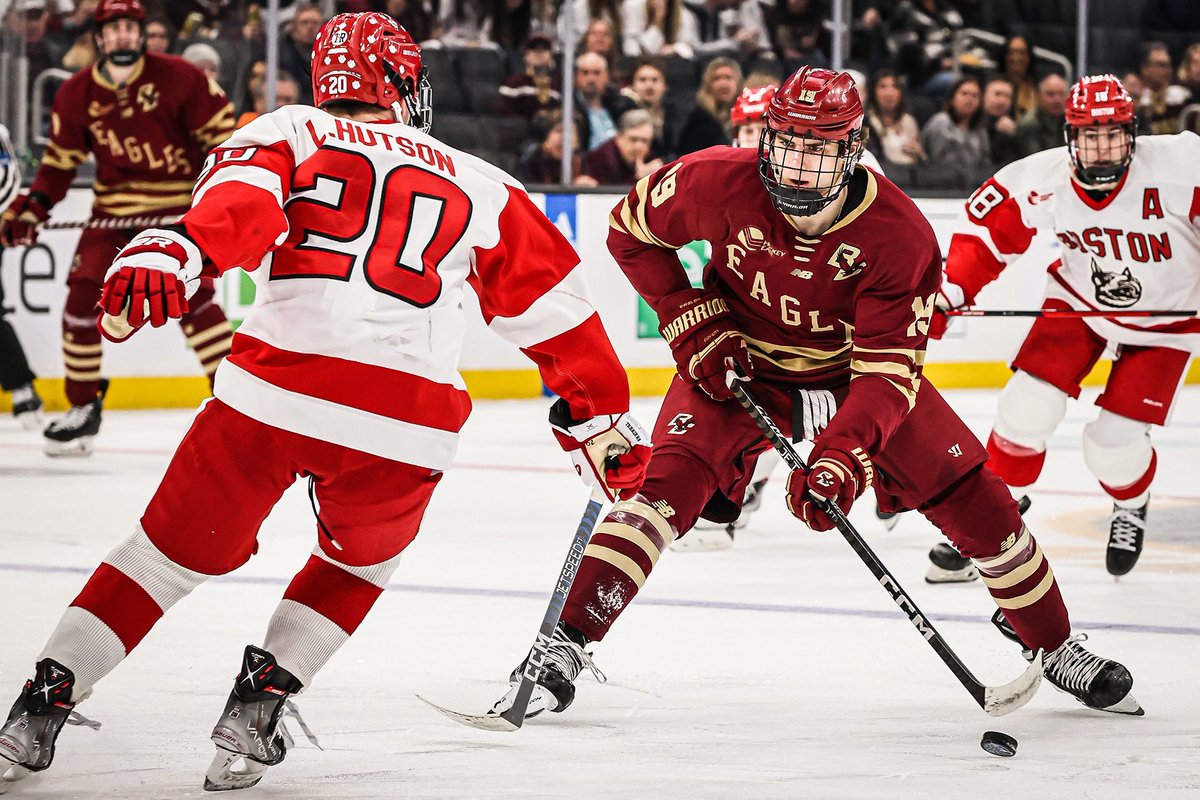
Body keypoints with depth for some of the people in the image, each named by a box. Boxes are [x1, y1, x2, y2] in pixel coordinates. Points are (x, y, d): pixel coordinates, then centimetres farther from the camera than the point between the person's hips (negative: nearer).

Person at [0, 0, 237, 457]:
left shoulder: (177, 77, -10)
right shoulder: (76, 94, 1)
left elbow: (222, 127, -3)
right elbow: (61, 159, 8)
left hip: (179, 204, -4)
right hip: (114, 208, 4)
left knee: (192, 297, -18)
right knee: (83, 296, -5)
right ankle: (83, 408, 11)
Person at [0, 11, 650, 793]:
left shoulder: (287, 134, 15)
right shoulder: (478, 185, 20)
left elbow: (239, 199, -8)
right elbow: (555, 307, 20)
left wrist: (170, 254, -24)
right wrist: (602, 416, 27)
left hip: (269, 395, 0)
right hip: (403, 427, 0)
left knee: (173, 552, 17)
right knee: (359, 564, 29)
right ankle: (261, 701, 15)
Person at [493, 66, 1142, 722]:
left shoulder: (900, 235, -28)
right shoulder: (719, 183, -25)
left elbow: (887, 370, -29)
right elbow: (632, 228, -6)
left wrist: (841, 457, -44)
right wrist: (693, 322, -14)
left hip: (852, 368, 1)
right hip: (738, 363, -1)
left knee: (972, 498, -4)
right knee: (671, 483, -25)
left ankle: (1057, 649, 16)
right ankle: (563, 647, -24)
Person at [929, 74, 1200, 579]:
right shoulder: (1043, 180, -23)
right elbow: (987, 231, -9)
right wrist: (948, 290, -17)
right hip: (1081, 301, 3)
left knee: (1114, 444, -7)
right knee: (1028, 407, -10)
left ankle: (1132, 507, 28)